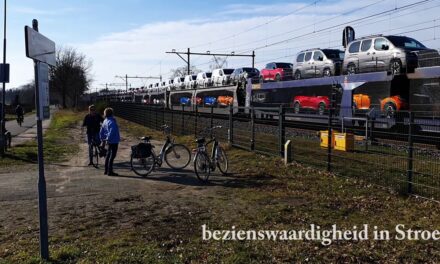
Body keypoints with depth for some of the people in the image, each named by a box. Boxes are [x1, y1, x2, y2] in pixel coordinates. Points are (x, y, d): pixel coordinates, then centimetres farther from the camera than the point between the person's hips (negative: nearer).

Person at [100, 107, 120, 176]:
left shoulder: (105, 121, 9)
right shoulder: (112, 122, -18)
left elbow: (101, 132, 15)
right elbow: (112, 132, -29)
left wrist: (103, 140, 21)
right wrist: (108, 139, -18)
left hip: (109, 141, 9)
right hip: (114, 141, -9)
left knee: (108, 155, 17)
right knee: (112, 156, -4)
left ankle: (106, 170, 24)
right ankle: (110, 171, -2)